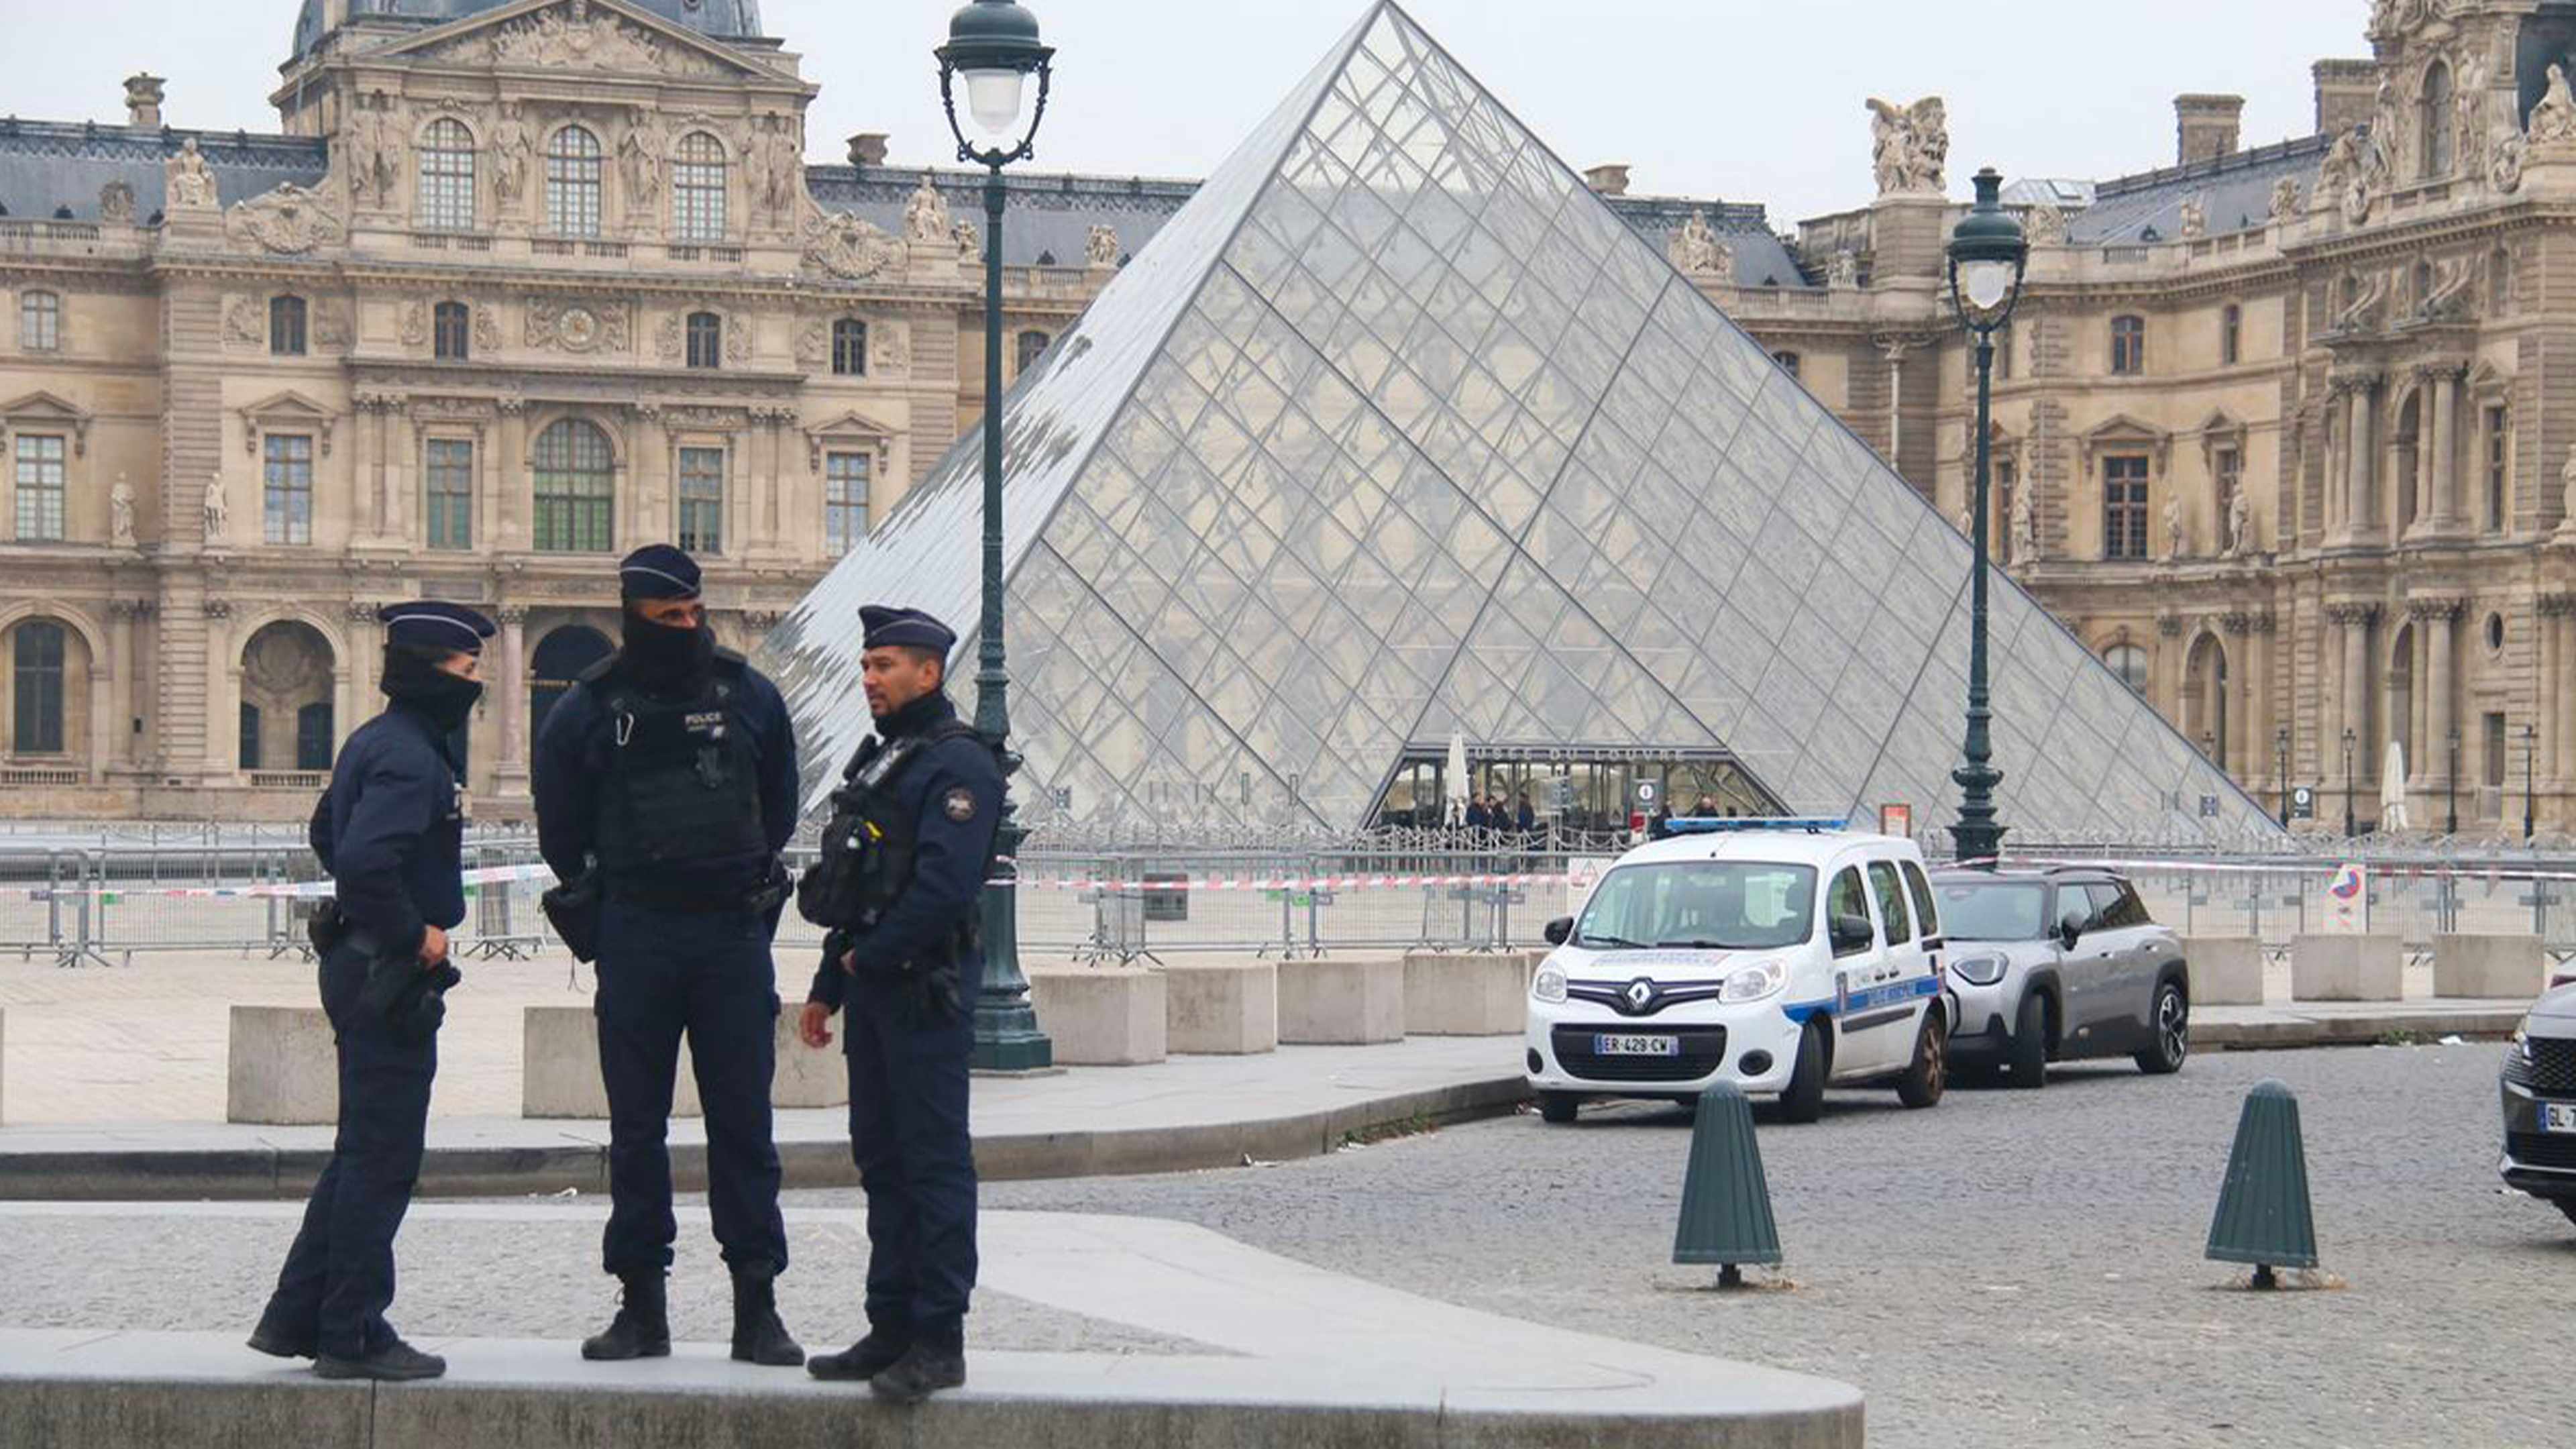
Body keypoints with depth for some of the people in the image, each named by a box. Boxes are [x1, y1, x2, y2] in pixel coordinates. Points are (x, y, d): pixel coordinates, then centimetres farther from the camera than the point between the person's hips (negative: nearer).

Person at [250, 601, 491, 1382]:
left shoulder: (376, 740, 14)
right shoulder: (410, 758, -19)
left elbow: (328, 835, 27)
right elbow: (364, 860, -32)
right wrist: (413, 934, -19)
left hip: (361, 961, 11)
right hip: (393, 979, -11)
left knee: (361, 1155, 16)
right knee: (382, 1162, -4)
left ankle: (295, 1318, 20)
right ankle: (354, 1337, 2)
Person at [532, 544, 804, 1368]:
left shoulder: (748, 696, 5)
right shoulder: (588, 709, 1)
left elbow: (778, 808, 19)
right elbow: (562, 835, 13)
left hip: (735, 931, 0)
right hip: (637, 936, 0)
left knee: (744, 1124, 0)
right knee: (636, 1128, 4)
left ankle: (757, 1308, 3)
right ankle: (642, 1307, 11)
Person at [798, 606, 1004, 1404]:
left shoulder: (959, 764, -12)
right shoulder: (878, 759, 19)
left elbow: (943, 884, -22)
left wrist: (870, 958, -13)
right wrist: (828, 986, 20)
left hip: (927, 989, -10)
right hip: (873, 987, 10)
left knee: (935, 1161, -7)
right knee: (882, 1159, 12)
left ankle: (939, 1341, -6)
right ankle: (892, 1329, 18)